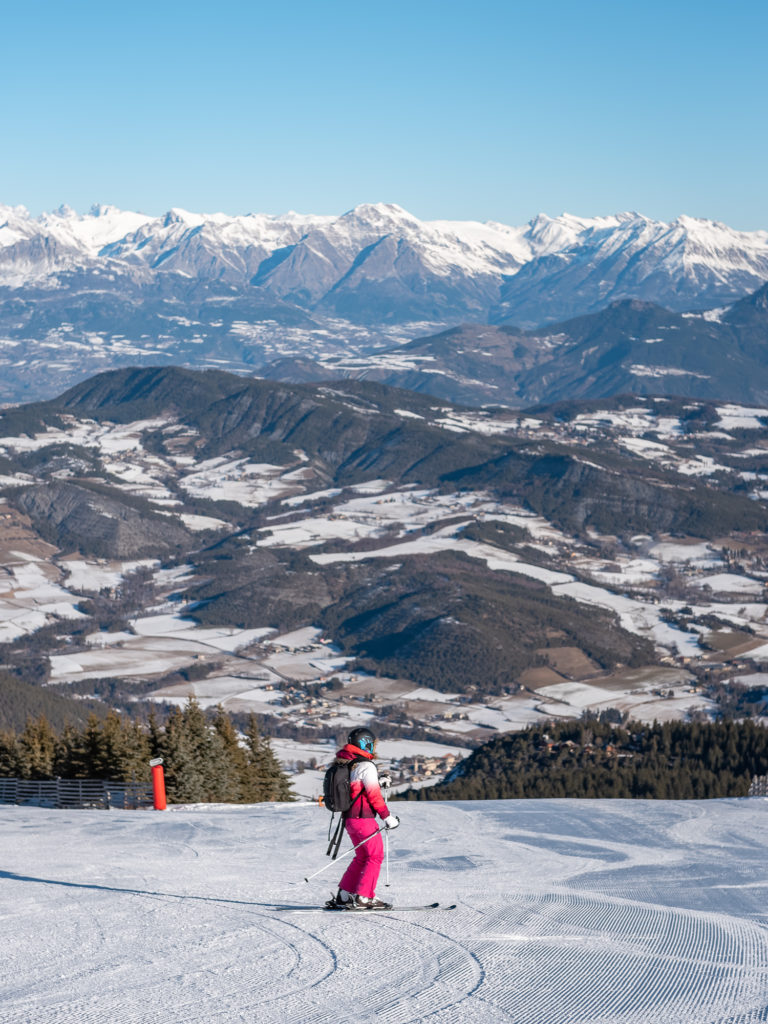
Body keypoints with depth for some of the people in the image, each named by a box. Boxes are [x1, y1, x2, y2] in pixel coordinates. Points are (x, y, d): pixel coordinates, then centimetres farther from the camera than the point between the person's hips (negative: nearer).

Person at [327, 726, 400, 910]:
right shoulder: (366, 766, -13)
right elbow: (373, 795, -15)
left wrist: (378, 783, 19)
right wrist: (387, 817, -9)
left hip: (349, 818, 9)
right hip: (363, 818, -9)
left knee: (362, 857, 17)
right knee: (375, 856, -1)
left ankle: (343, 896, 15)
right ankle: (363, 897, -6)